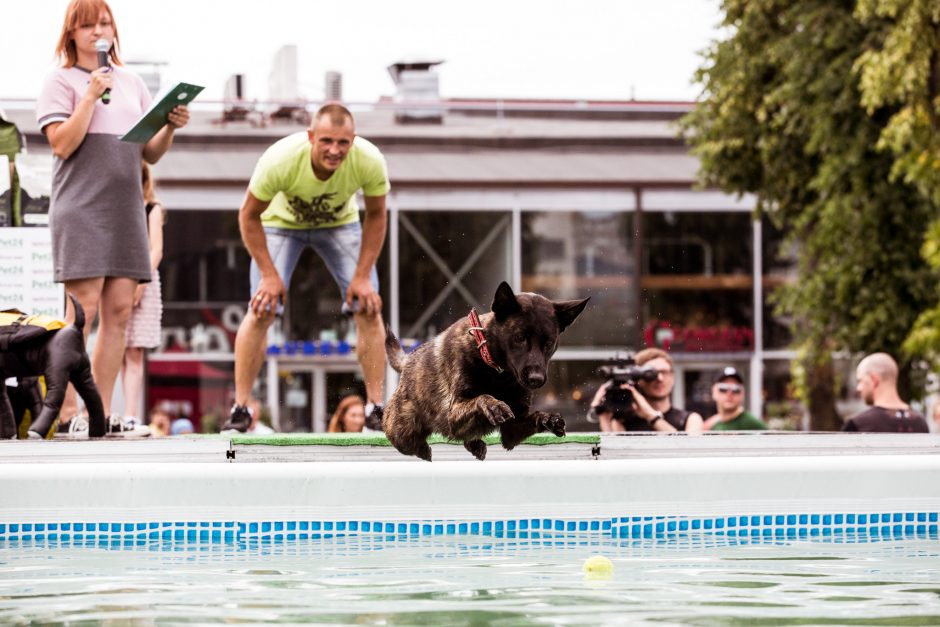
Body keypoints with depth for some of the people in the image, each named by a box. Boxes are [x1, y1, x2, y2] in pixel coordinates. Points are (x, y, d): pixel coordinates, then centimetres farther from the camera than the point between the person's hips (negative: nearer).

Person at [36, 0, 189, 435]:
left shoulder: (132, 84, 18)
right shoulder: (61, 81, 3)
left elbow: (151, 154, 17)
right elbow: (62, 144, -9)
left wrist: (171, 128, -2)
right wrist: (91, 96, -13)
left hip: (125, 208, 6)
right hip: (80, 208, -6)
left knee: (119, 311, 0)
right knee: (83, 311, -12)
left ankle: (102, 415, 1)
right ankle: (68, 414, -13)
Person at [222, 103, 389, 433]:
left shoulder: (370, 161, -33)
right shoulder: (279, 160, -38)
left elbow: (376, 215, -14)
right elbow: (249, 216, -22)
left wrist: (362, 276, -17)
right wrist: (269, 275, -24)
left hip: (340, 224, 2)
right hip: (282, 223, -2)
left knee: (368, 307, -10)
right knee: (261, 310, -14)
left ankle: (376, 409, -2)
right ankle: (240, 409, -6)